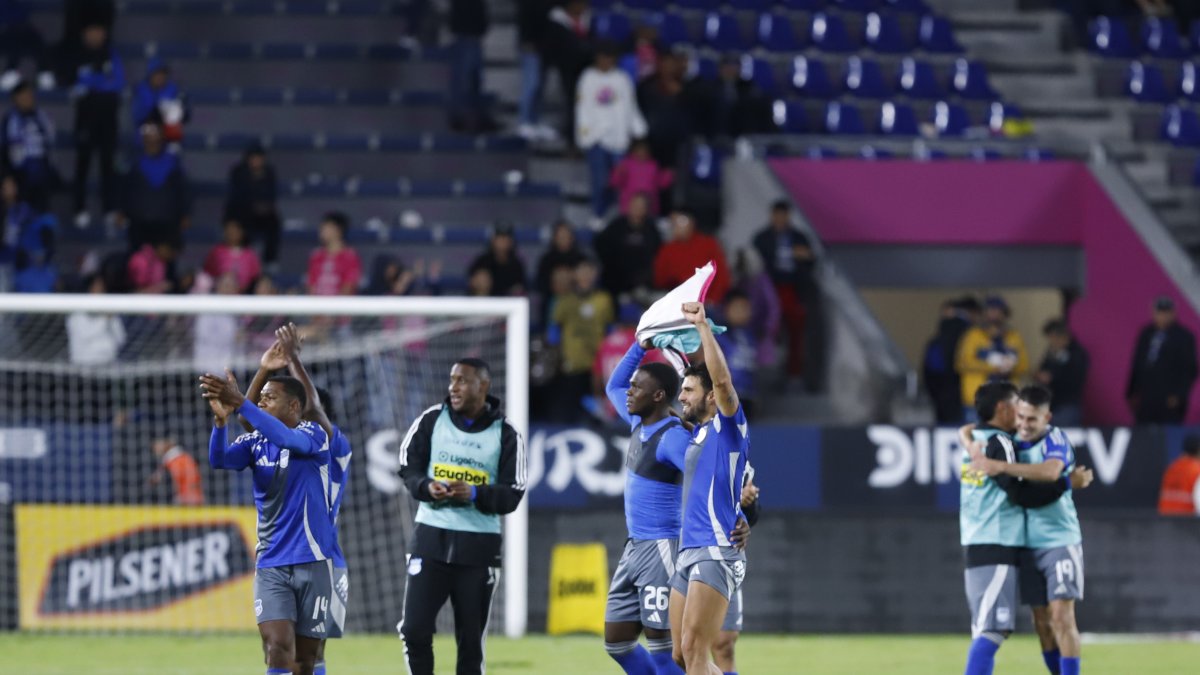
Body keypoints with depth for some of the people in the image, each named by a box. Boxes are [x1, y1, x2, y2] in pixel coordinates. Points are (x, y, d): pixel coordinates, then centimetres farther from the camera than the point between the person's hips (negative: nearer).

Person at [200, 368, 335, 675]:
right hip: (271, 565, 2)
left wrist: (240, 403, -39)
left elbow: (289, 439, -28)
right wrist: (221, 419, -33)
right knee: (278, 648, -16)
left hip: (312, 563, -2)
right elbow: (220, 460, -13)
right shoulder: (255, 442, 6)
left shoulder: (314, 434, -5)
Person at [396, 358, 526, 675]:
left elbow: (511, 495, -4)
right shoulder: (432, 420, 3)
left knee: (471, 638, 5)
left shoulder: (505, 435, -1)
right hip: (431, 538, 1)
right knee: (414, 629, -7)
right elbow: (409, 468, 5)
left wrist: (474, 494, -22)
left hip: (478, 545, -1)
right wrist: (427, 487, -17)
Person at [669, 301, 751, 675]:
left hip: (717, 552, -9)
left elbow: (722, 378, -21)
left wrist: (703, 326, -21)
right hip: (688, 552, 9)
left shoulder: (727, 426, -2)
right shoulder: (698, 433, 19)